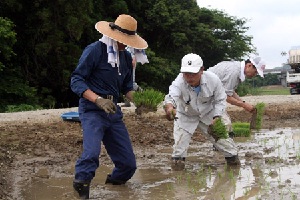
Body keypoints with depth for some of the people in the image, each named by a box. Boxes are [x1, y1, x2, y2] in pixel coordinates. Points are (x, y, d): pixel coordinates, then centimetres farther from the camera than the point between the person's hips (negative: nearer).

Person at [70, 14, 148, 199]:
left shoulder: (126, 56, 10)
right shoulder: (95, 50, -11)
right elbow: (76, 80, -13)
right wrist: (99, 100, -25)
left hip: (114, 112, 6)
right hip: (92, 111, -6)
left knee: (128, 163, 6)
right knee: (92, 153, -32)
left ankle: (114, 181, 37)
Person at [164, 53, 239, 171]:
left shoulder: (213, 79, -28)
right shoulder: (179, 83, -36)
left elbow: (220, 100, -11)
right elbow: (171, 96, -58)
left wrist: (216, 117, -23)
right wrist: (169, 106, -81)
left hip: (208, 114, 1)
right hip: (185, 116, -1)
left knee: (222, 136, 5)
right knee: (180, 143, -11)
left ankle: (232, 156, 29)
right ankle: (177, 159, 16)